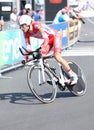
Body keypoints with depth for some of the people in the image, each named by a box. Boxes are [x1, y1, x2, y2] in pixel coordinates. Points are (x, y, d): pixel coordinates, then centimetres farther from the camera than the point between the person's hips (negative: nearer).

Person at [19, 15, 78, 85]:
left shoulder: (37, 25, -30)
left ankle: (73, 75, -14)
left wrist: (43, 49, -55)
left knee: (57, 56, -25)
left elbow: (46, 38, -41)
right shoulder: (27, 33, -8)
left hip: (55, 36, -8)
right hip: (49, 39, 8)